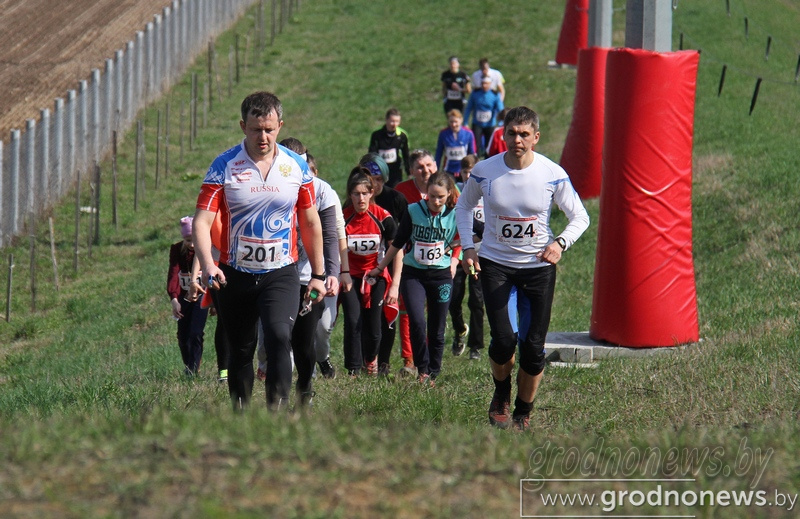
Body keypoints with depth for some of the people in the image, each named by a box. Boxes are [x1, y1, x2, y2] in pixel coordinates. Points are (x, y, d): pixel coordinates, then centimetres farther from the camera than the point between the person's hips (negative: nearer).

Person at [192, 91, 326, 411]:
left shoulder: (296, 166, 1)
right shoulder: (223, 166, -6)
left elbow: (310, 223, 11)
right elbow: (202, 220, -11)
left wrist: (318, 275, 12)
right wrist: (207, 264, -28)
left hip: (281, 274, 0)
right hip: (236, 275, 0)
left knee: (279, 336, -22)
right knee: (240, 350, 9)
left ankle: (278, 407, -22)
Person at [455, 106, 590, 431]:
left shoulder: (553, 174, -10)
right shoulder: (484, 171, -7)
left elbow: (579, 217, 0)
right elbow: (464, 206, 13)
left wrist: (560, 243, -20)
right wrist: (467, 248, 1)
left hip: (538, 265, 0)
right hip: (495, 263, 0)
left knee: (534, 347, -2)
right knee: (503, 340, -15)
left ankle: (523, 413, 19)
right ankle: (501, 395, 16)